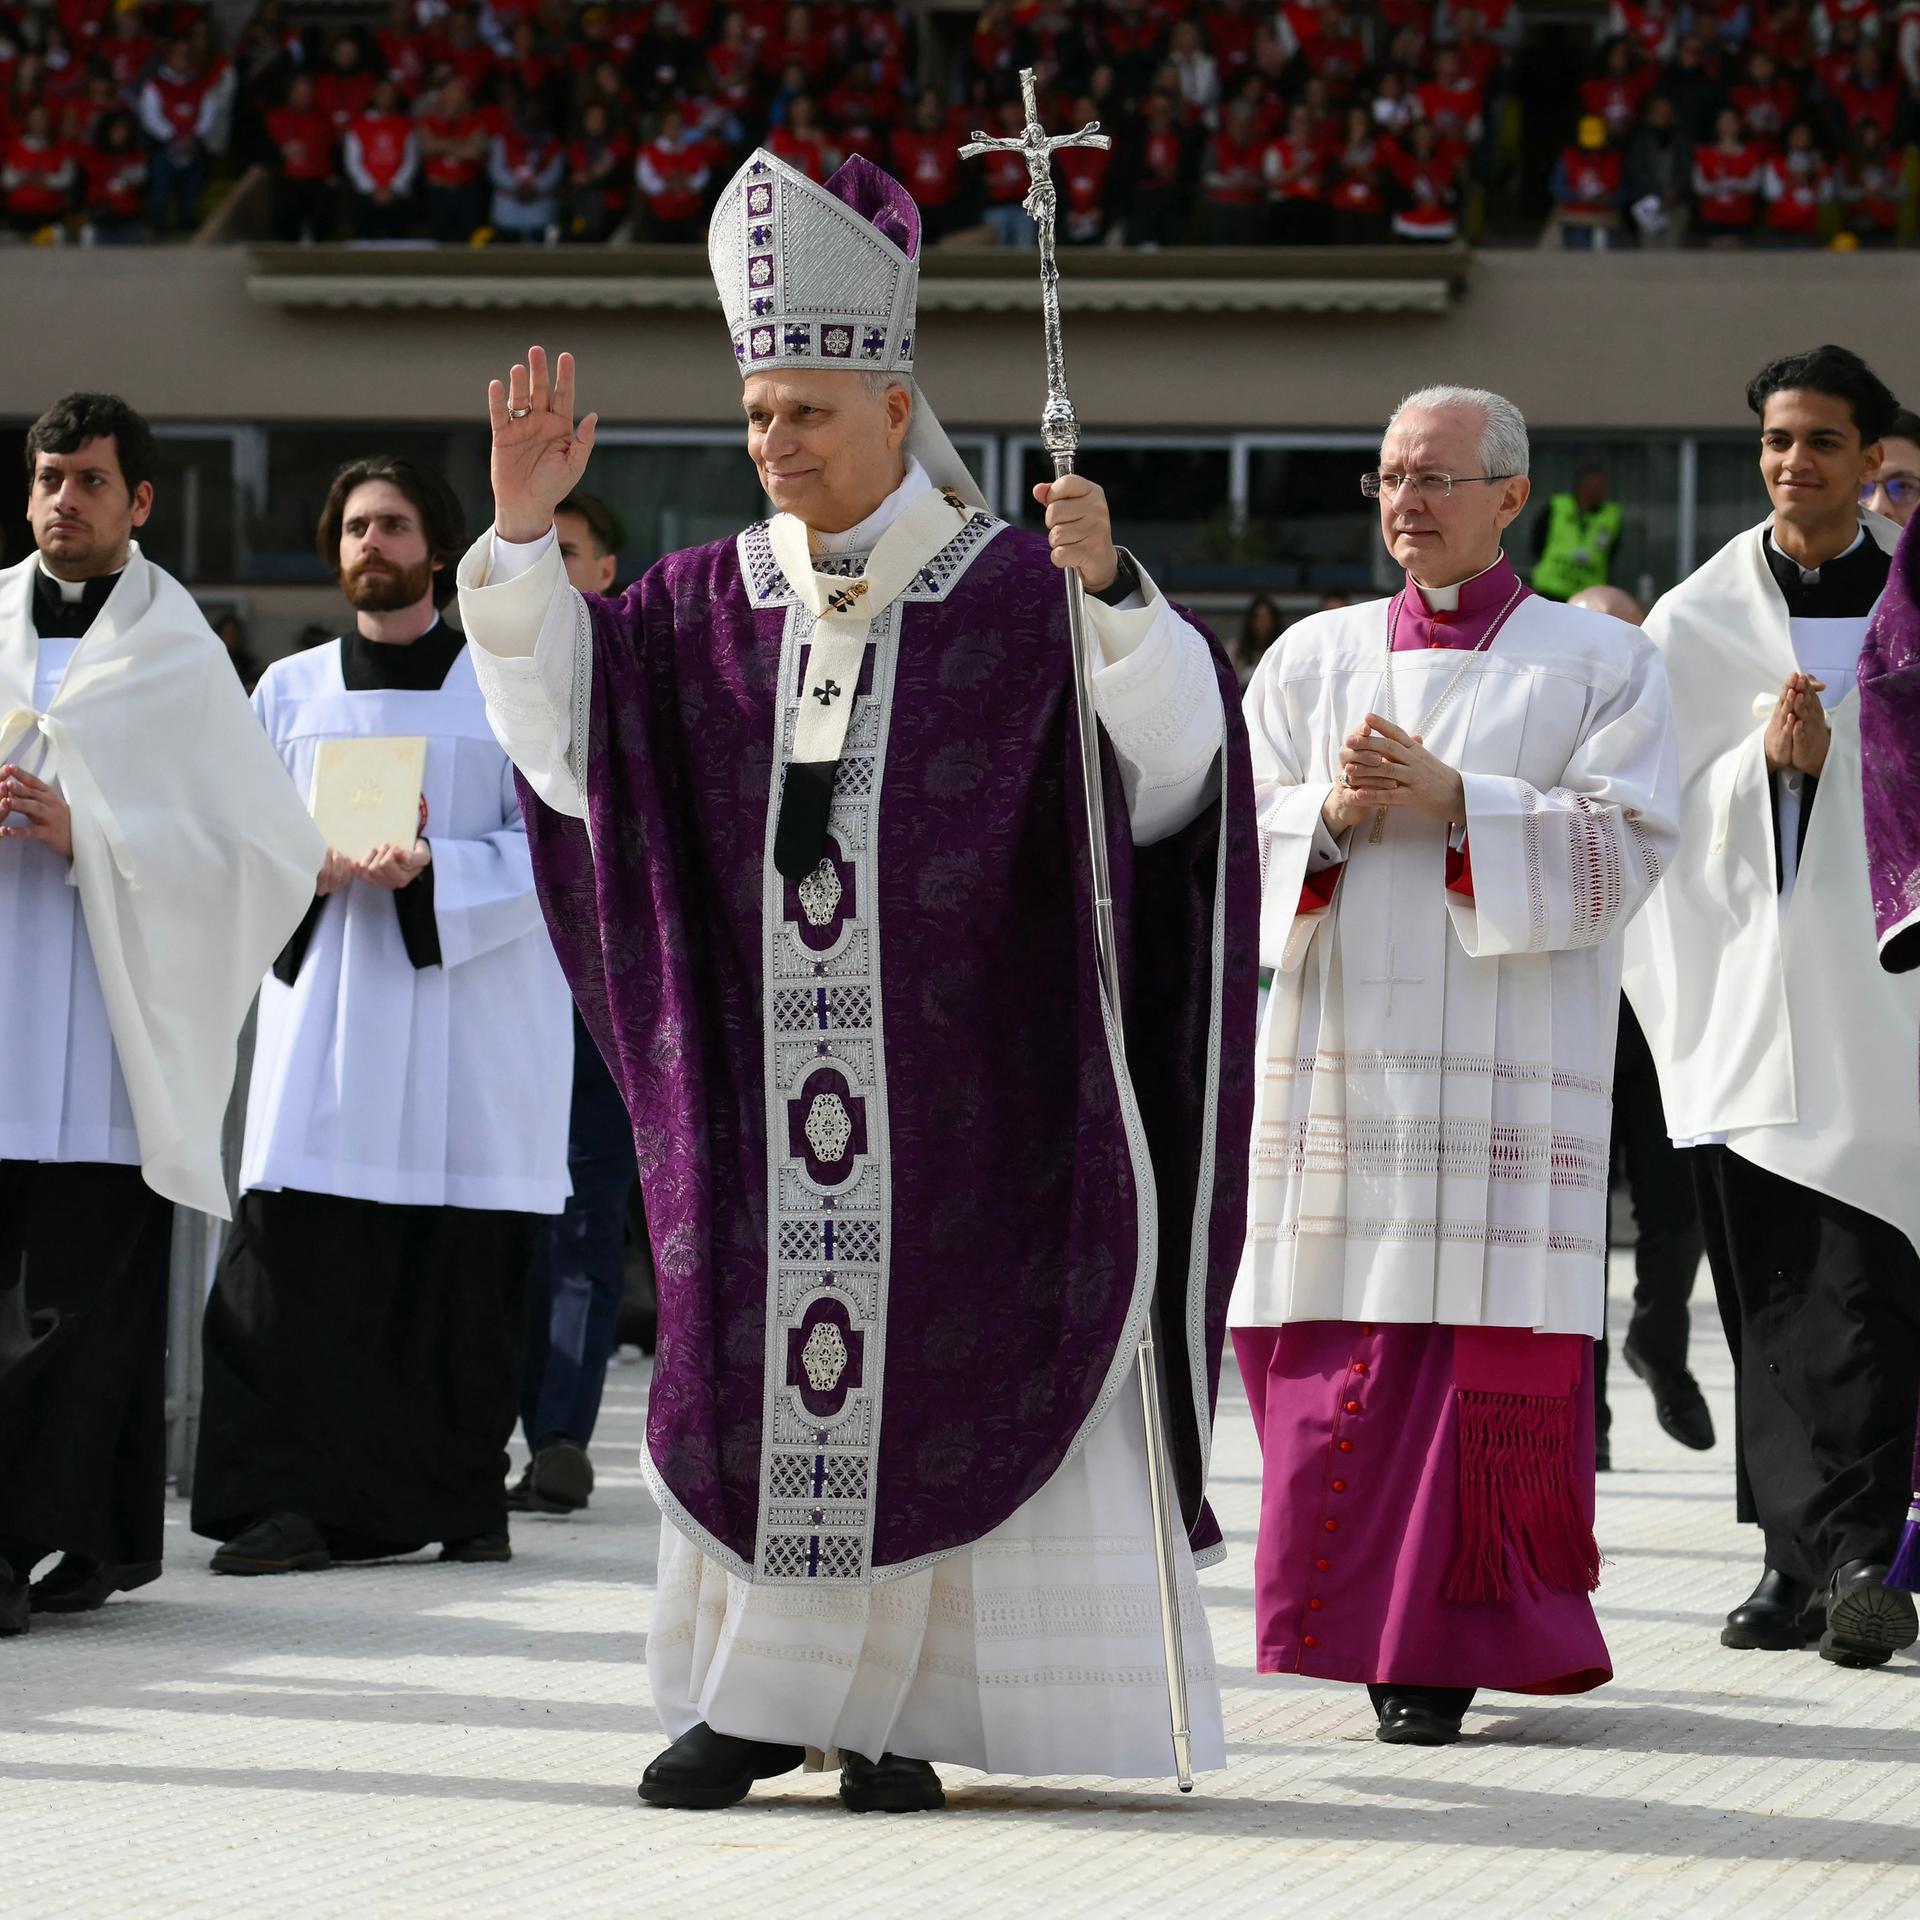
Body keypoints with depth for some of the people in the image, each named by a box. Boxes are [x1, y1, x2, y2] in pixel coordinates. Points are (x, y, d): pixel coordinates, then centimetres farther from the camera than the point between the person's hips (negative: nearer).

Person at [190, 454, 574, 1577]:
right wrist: (313, 868, -10)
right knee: (296, 1263, -10)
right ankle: (301, 1497, -9)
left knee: (465, 1271, -3)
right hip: (325, 1010, 2)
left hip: (470, 1018, -2)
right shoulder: (291, 691, 14)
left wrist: (433, 871, -16)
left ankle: (468, 1499, 8)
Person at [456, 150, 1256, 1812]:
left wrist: (1110, 589, -32)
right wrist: (521, 529, -10)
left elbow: (1174, 758, -15)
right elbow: (560, 731, 0)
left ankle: (883, 1710, 8)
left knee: (940, 1386, -1)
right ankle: (753, 1697, 14)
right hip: (755, 1080, 3)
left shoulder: (1013, 595, -4)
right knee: (749, 1369, 5)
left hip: (958, 1087, -3)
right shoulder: (713, 604, 9)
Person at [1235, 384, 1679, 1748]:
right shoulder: (1315, 657, 15)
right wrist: (1333, 812, -12)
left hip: (1507, 1067, -3)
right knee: (1336, 1356, -2)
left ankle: (1447, 1646, -2)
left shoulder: (1601, 664, 6)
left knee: (1487, 1349, -8)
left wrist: (1453, 803, -16)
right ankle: (1364, 1617, 11)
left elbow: (1625, 850, -5)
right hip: (1344, 1059, 3)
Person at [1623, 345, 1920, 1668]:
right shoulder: (1698, 623, 8)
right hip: (1749, 997, 2)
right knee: (1776, 1300, 1)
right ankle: (1813, 1559, 7)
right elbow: (1669, 817, 4)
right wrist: (1768, 760, -12)